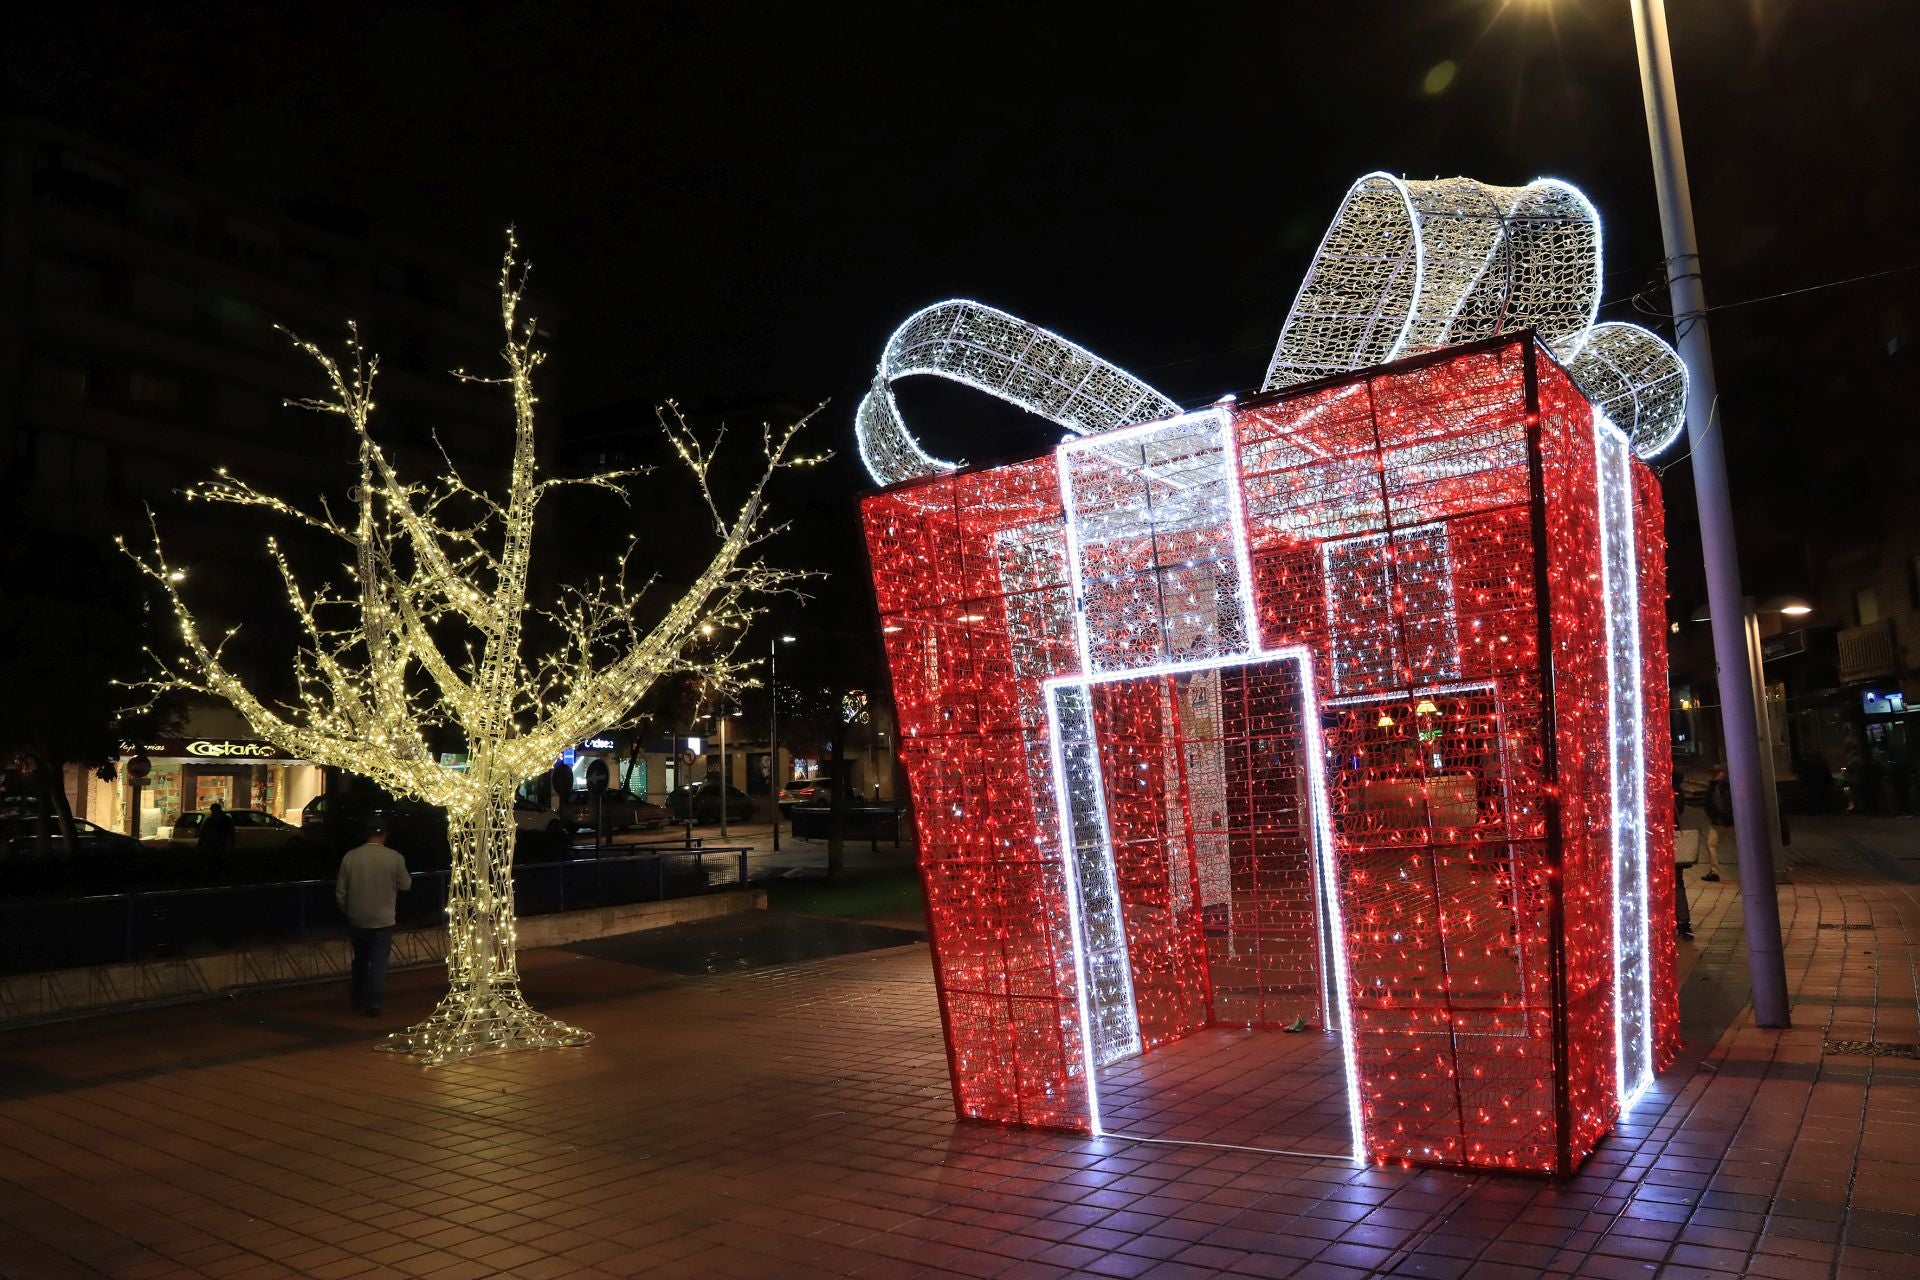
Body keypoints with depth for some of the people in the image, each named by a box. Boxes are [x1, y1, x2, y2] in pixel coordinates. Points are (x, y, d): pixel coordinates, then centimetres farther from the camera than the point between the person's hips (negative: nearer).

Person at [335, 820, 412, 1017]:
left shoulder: (350, 856, -8)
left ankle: (358, 999, 30)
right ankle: (373, 1003, 0)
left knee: (360, 959, 19)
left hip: (358, 918, 3)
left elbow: (341, 891, -1)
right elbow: (406, 885, 0)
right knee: (379, 960, 4)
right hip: (383, 919, -3)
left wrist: (346, 912, 15)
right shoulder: (395, 858, -13)